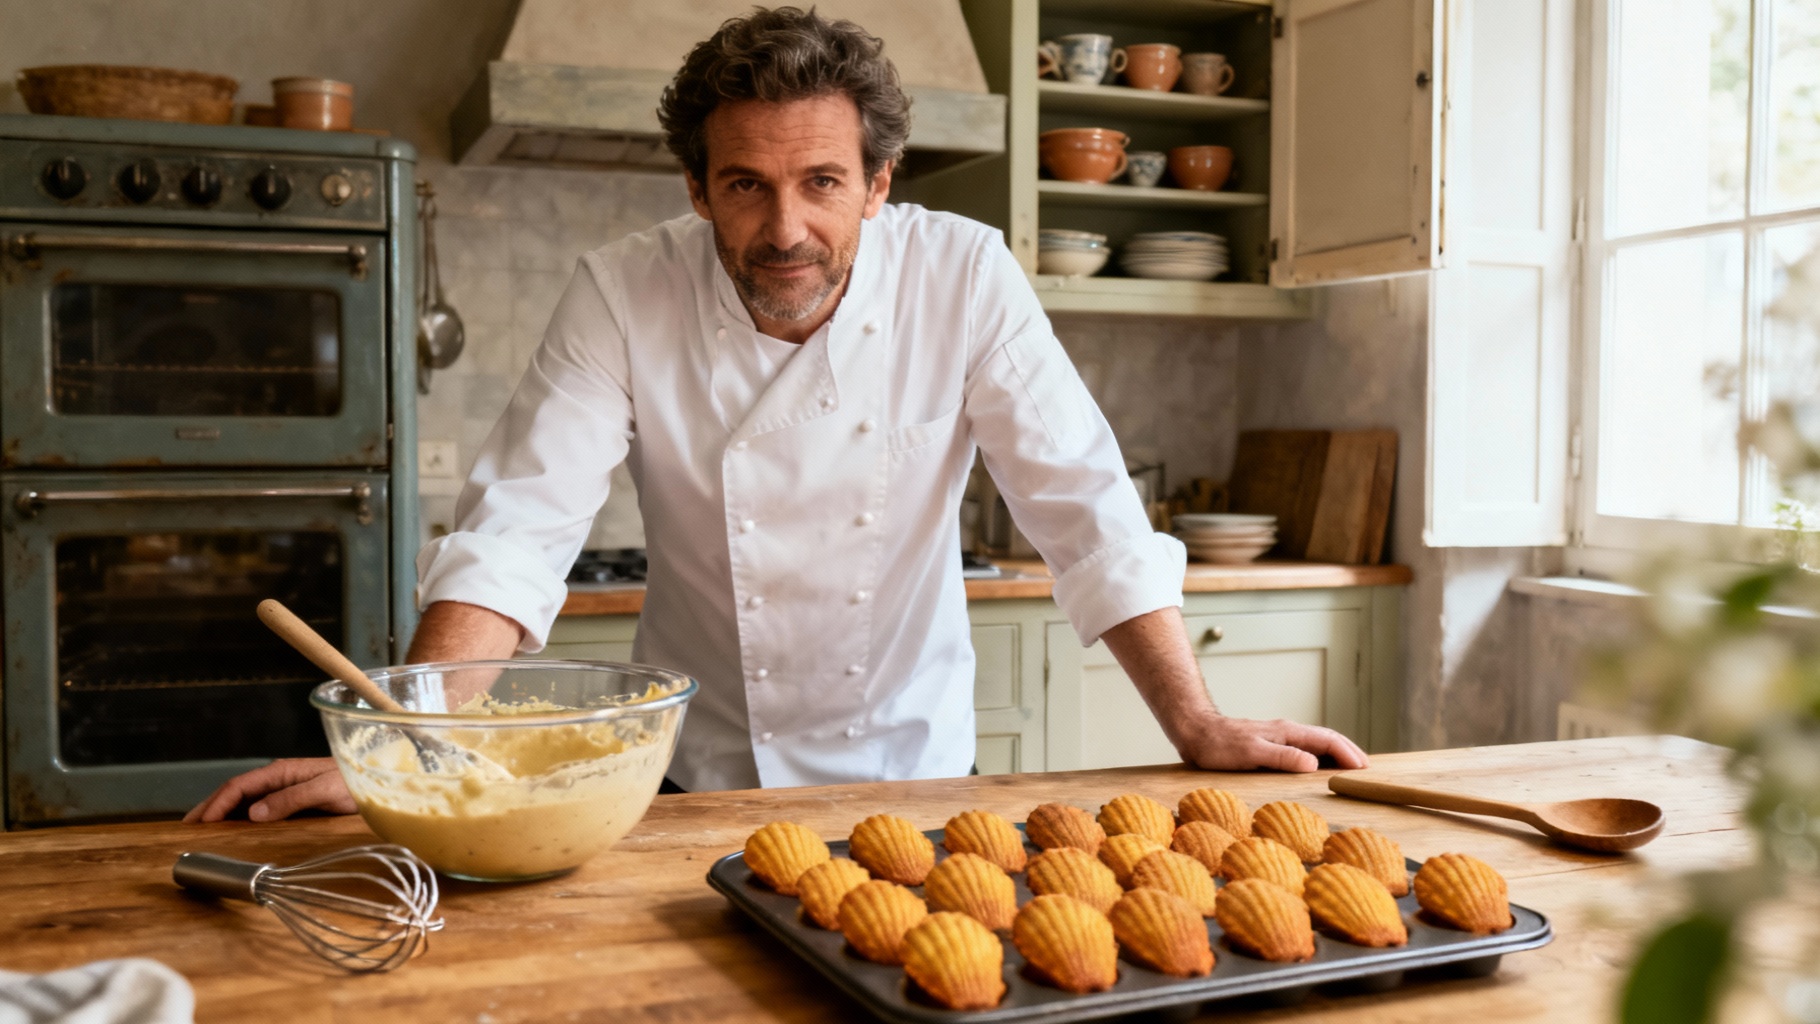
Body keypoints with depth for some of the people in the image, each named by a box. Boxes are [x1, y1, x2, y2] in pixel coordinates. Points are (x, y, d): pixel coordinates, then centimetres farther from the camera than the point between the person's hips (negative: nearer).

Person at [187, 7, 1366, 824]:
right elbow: (518, 529, -19)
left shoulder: (965, 277, -14)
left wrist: (1199, 726, -18)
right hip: (702, 780, 0)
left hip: (909, 765, 1)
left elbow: (1084, 508, -13)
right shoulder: (626, 295, -14)